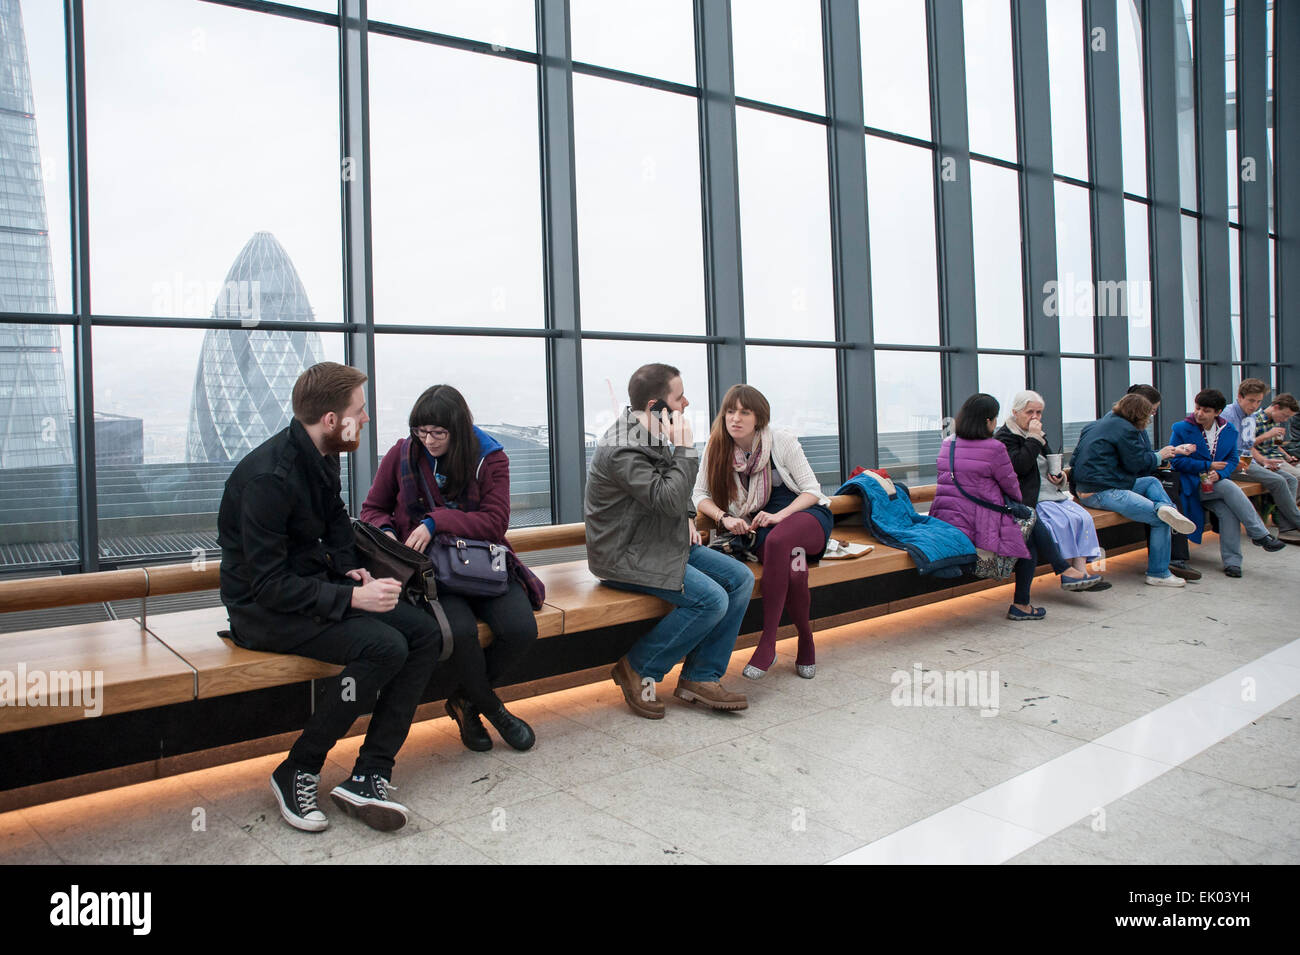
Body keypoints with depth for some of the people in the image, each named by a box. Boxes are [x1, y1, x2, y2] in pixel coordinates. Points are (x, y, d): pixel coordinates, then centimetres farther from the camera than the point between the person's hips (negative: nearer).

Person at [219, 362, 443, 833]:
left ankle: (369, 775, -9)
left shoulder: (321, 455, 3)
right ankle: (297, 772, -9)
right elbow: (269, 585, -26)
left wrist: (348, 567, 4)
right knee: (385, 646, -28)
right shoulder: (269, 476, -24)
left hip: (315, 586, 9)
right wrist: (352, 597, -27)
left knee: (425, 632, -10)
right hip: (264, 610, -8)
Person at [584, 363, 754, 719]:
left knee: (740, 579, -1)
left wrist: (687, 518, 8)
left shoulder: (652, 435, 9)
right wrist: (685, 448, -23)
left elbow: (675, 494, 26)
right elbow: (669, 500, -30)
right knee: (711, 599, -23)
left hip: (664, 543, 10)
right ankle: (637, 669, -5)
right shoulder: (621, 450, -23)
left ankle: (700, 677, 4)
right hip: (626, 556, -10)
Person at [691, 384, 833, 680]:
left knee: (778, 540, -39)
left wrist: (779, 515, -22)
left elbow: (811, 489, -5)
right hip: (762, 528, 1)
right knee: (793, 570, -34)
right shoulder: (716, 448, -2)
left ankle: (767, 642, -32)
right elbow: (700, 495, 3)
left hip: (806, 515, -1)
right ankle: (806, 641, -10)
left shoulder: (781, 440, -7)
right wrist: (724, 518, -17)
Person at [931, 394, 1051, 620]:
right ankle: (1020, 605, 15)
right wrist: (1017, 500, 21)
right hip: (979, 525, -8)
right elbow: (1011, 486, -2)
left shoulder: (947, 444, 9)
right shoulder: (994, 448, -13)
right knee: (1030, 540, 14)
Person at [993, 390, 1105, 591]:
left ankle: (1080, 569, -23)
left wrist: (1059, 476, 10)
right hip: (1029, 500, -8)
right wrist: (1033, 438, -16)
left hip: (1052, 494, 8)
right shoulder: (1004, 437, -5)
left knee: (1083, 517, -16)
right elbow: (1020, 466, -21)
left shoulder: (1039, 435, 22)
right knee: (1059, 522, -29)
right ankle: (1067, 571, -23)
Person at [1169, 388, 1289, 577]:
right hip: (1192, 484, -4)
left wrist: (1219, 474, -12)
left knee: (1228, 511, -25)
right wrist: (1208, 466, -10)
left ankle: (1231, 560, -17)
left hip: (1216, 483, 4)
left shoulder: (1228, 430, 9)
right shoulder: (1181, 429, -5)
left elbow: (1233, 459, 9)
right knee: (1231, 488, -29)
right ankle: (1260, 535, -20)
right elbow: (1177, 461, -7)